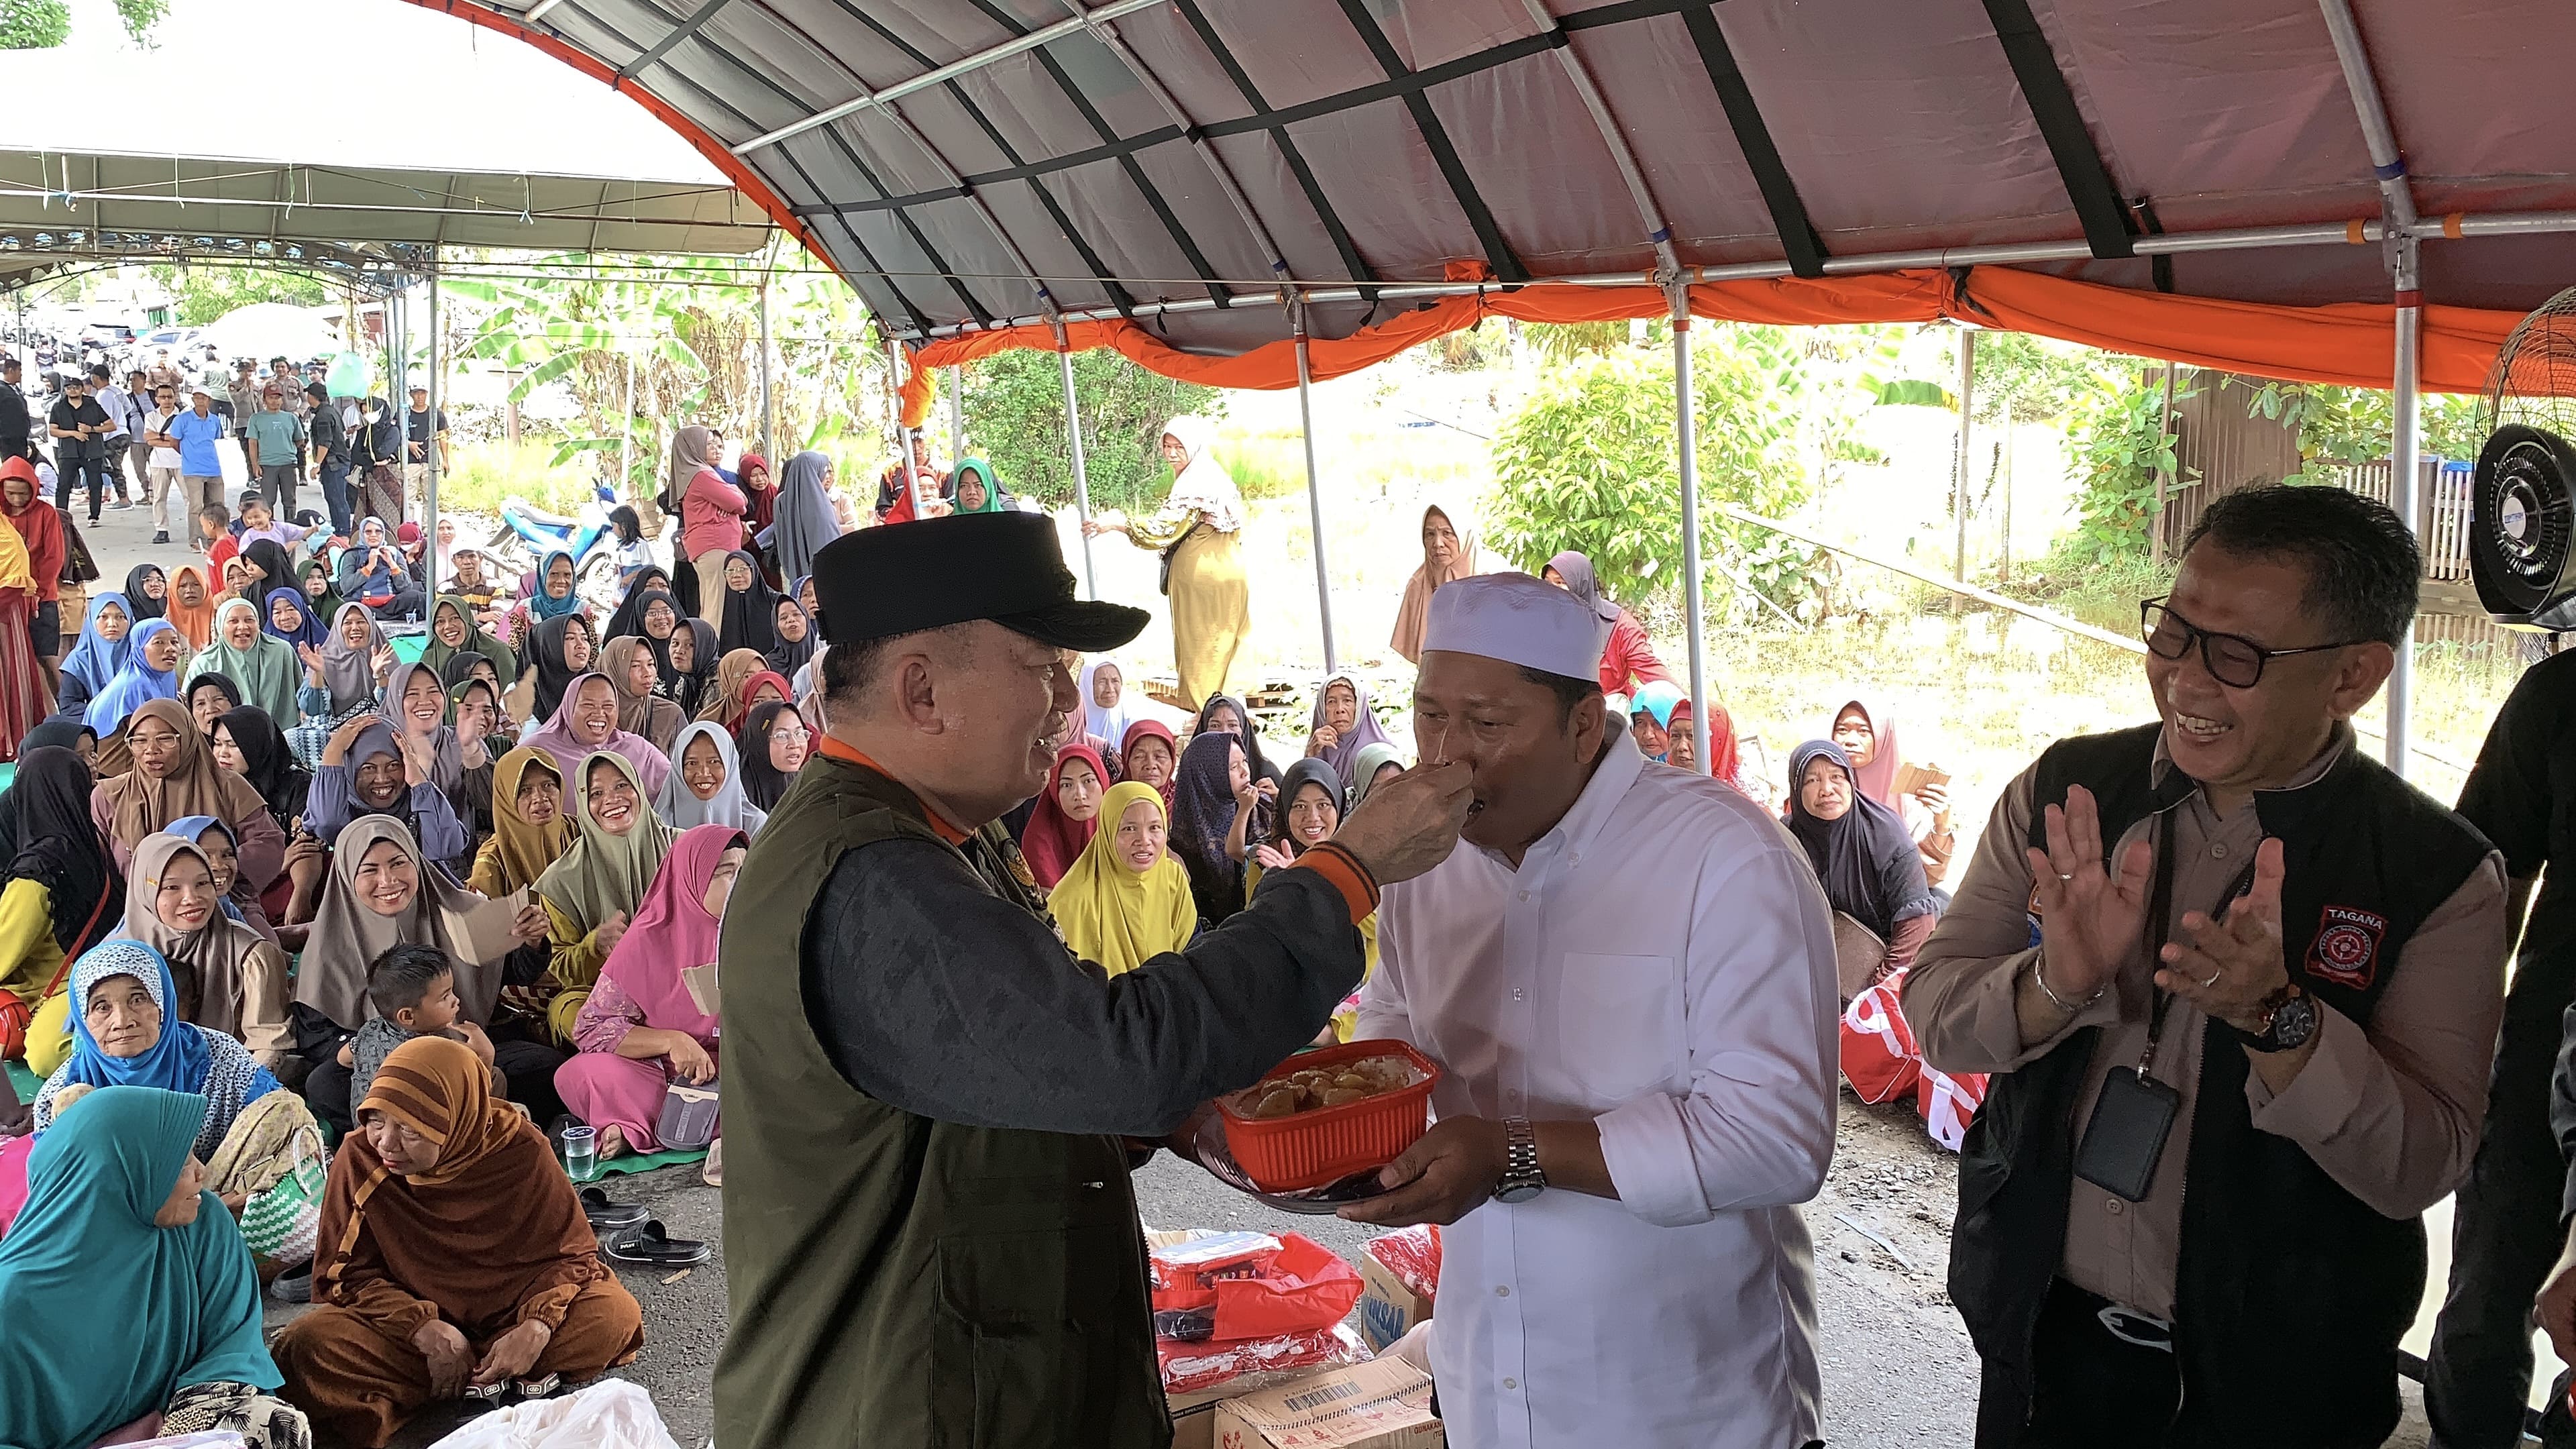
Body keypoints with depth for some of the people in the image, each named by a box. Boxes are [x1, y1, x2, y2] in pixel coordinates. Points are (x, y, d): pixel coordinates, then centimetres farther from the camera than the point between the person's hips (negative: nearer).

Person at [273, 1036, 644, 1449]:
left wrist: (538, 1327, -27)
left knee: (615, 1316, -28)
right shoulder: (360, 1159, -12)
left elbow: (570, 1252, -8)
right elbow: (346, 1272, -6)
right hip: (411, 1321, 0)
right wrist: (425, 1329, -21)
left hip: (513, 1318, 0)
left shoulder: (520, 1151, -15)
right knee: (307, 1344, -27)